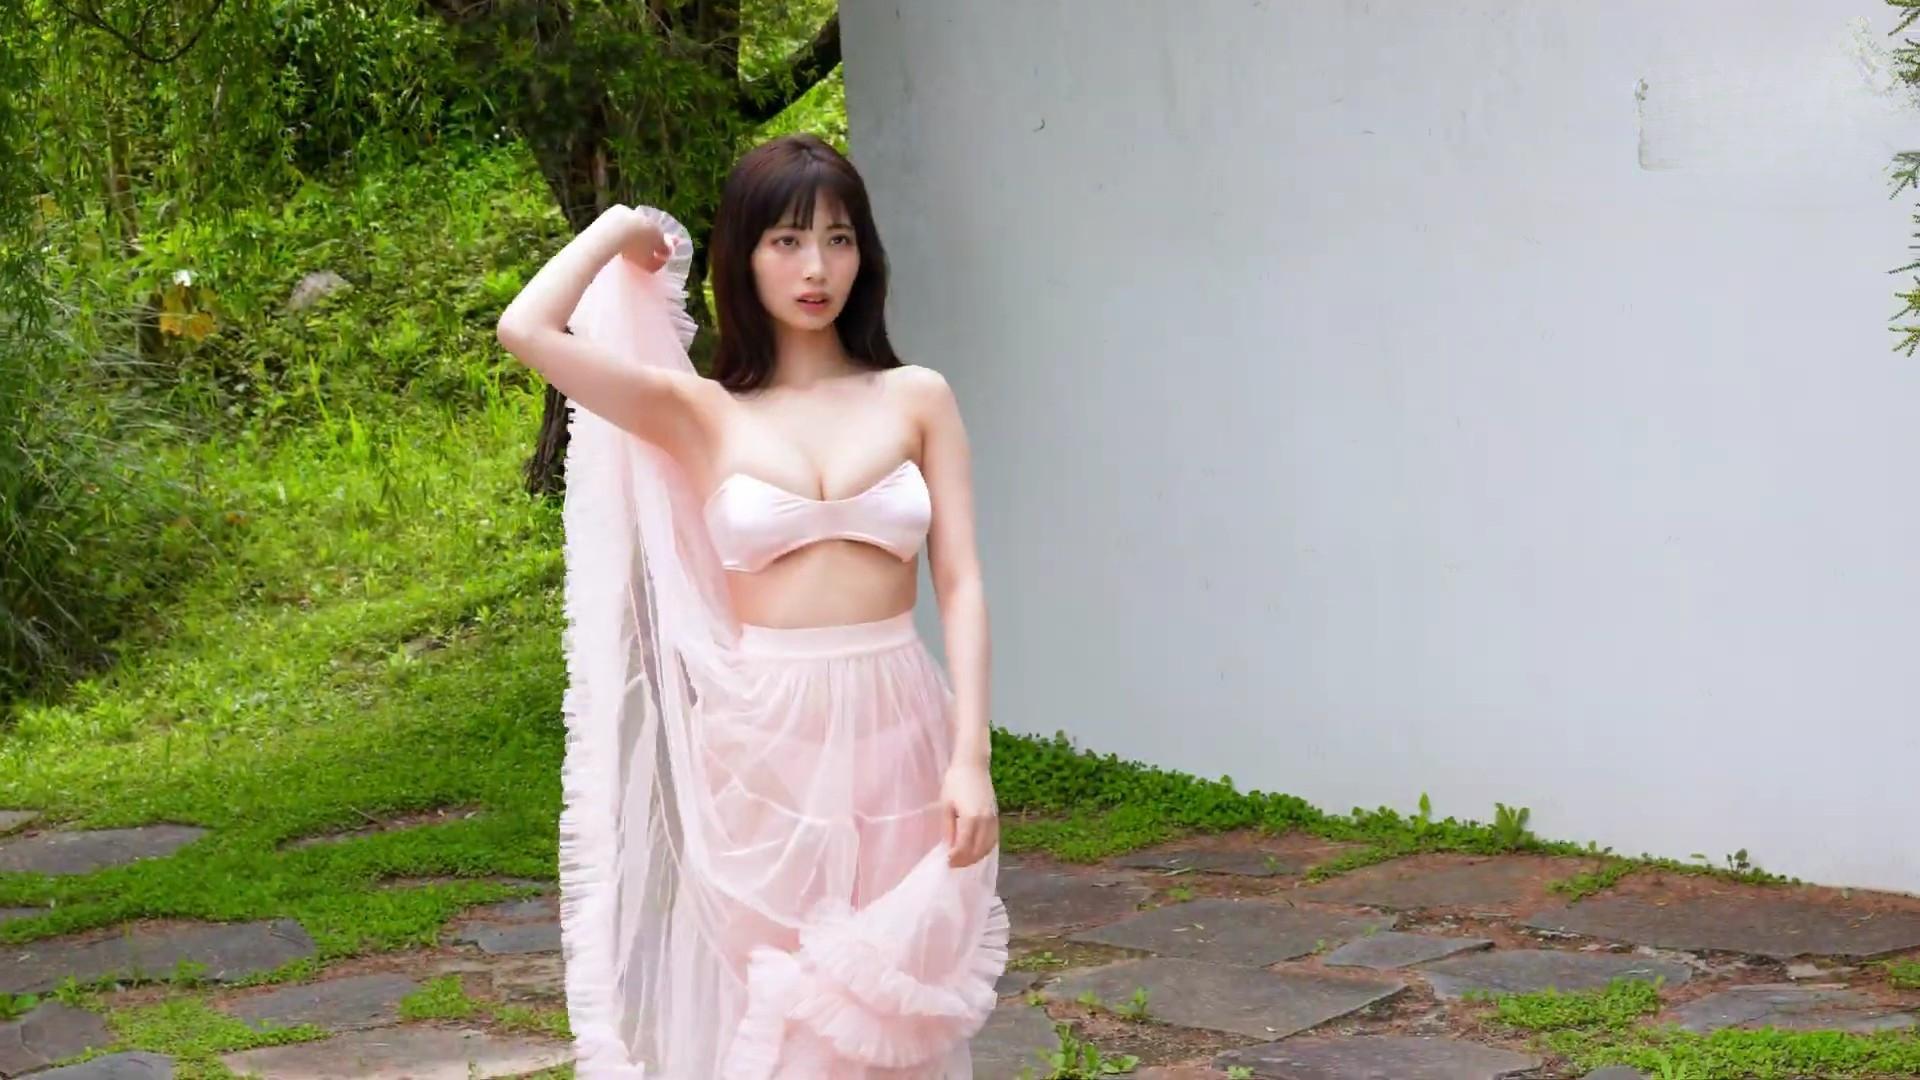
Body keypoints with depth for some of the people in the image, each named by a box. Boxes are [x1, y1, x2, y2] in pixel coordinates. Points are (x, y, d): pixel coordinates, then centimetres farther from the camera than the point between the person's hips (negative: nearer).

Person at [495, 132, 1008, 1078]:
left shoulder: (917, 399, 4)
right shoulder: (696, 413, 2)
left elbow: (960, 584, 0)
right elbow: (525, 332, -9)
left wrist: (971, 757, -10)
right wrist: (618, 232, 7)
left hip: (895, 739, 1)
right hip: (761, 746, -1)